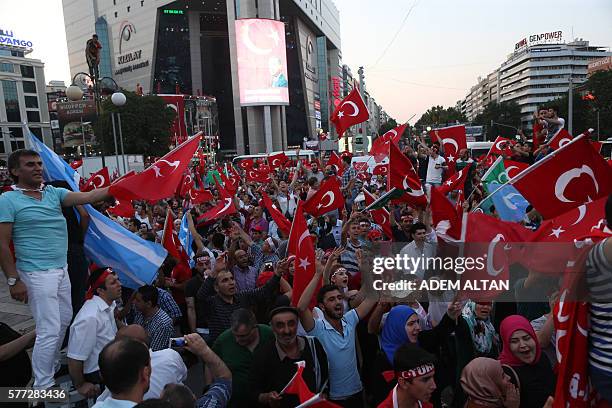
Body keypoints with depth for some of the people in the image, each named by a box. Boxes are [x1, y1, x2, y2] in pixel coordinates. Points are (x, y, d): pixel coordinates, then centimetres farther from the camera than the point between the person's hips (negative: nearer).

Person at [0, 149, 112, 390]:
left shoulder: (53, 193, 6)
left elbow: (87, 197, -4)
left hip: (61, 269, 7)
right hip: (37, 274, -6)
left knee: (64, 319, 16)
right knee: (49, 329, -4)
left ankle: (52, 366, 35)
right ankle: (42, 387, 11)